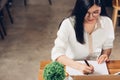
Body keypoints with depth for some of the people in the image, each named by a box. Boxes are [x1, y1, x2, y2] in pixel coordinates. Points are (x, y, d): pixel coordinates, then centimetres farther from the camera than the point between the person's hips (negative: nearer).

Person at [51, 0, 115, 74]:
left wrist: (105, 55, -12)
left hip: (96, 67, 2)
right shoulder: (68, 24, -19)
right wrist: (79, 66, -38)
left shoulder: (107, 22, -9)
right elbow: (57, 54, -25)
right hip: (72, 67, -2)